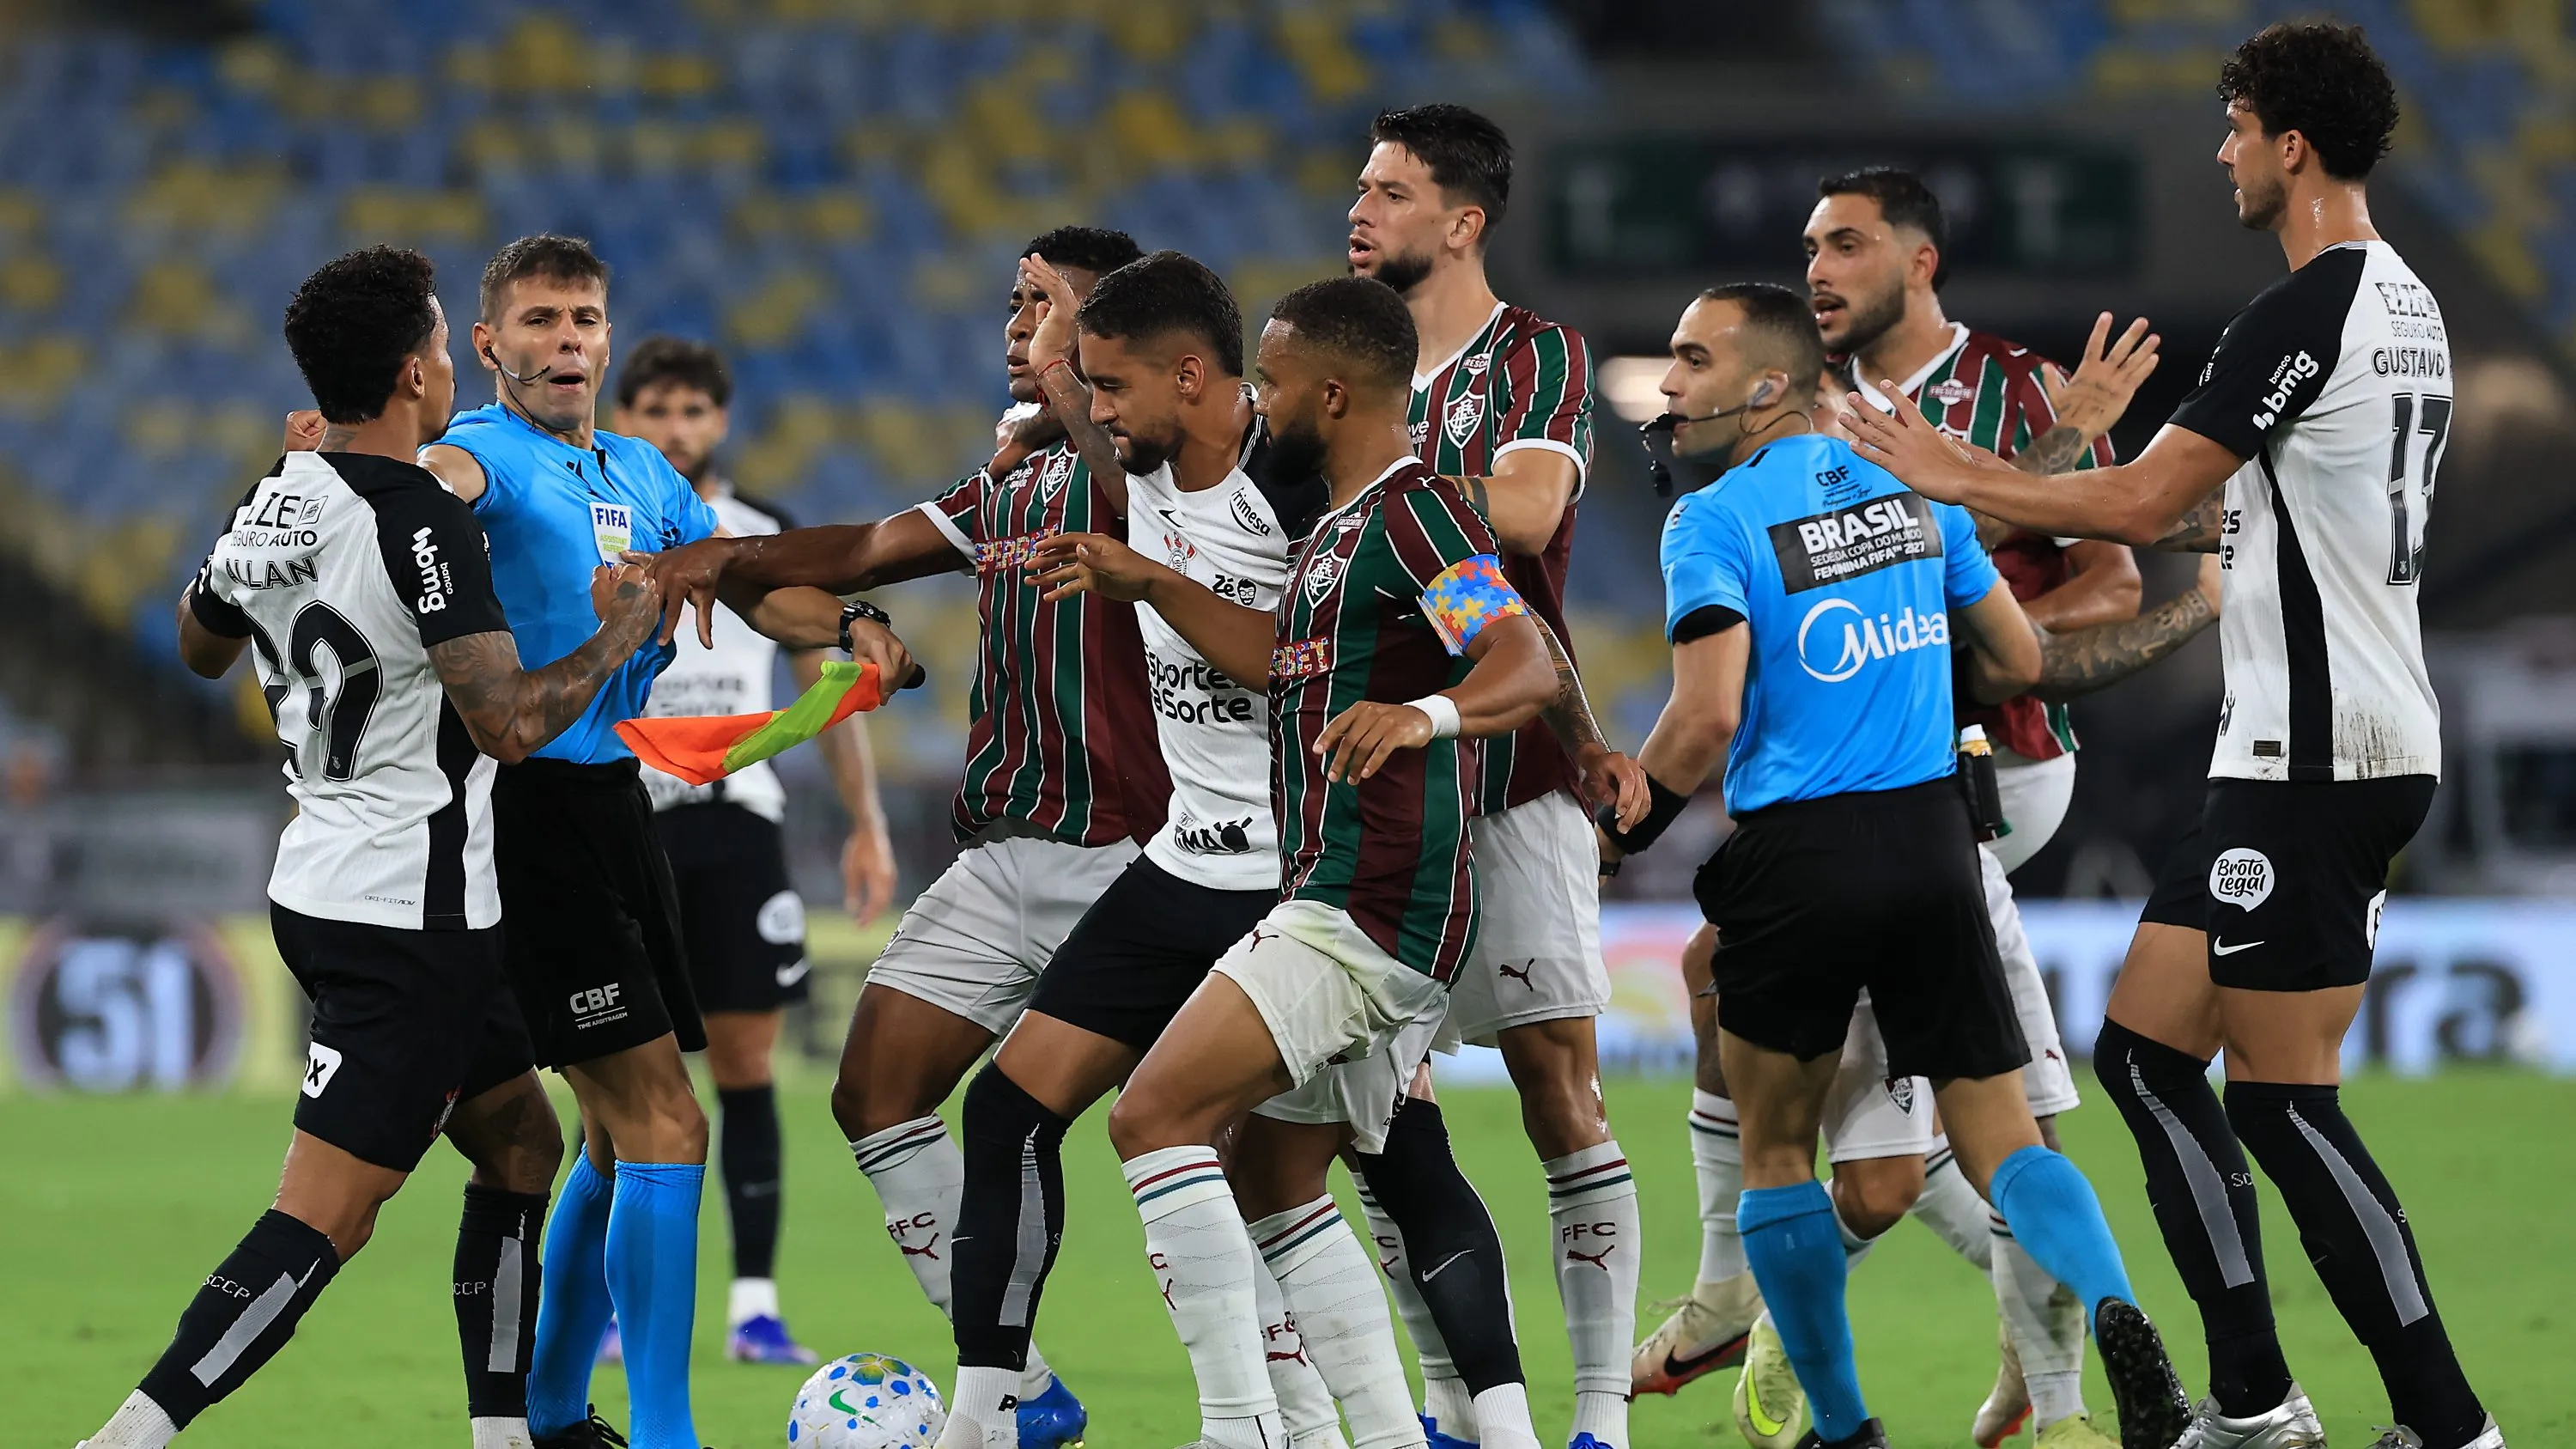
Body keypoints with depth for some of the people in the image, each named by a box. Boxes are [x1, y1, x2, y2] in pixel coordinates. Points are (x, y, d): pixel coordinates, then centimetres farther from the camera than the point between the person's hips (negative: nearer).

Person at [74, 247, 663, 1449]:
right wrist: (620, 631, -8)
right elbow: (508, 723, -25)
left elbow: (200, 646, 26)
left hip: (320, 887, 10)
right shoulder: (418, 521, -20)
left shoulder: (268, 508, 5)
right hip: (410, 917, -10)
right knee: (322, 1222, -12)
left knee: (521, 1139, 21)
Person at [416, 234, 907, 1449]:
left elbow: (754, 585, 20)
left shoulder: (639, 474, 16)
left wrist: (851, 627, 0)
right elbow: (449, 478, -32)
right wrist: (429, 484, -57)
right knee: (663, 1128, -14)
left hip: (613, 801, 9)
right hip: (527, 810, -9)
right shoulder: (489, 454, -9)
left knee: (624, 1133, 17)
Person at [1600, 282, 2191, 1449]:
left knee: (1774, 1148, 14)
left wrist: (1615, 835, -2)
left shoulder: (1714, 521, -9)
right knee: (2001, 1140, 3)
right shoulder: (1912, 488, 9)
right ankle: (2115, 1315, -25)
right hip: (1932, 844, 4)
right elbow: (2017, 661, 14)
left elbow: (1709, 717, -18)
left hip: (1800, 859, -4)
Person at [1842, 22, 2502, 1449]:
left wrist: (1953, 475, -4)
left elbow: (2141, 503, -15)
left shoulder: (2305, 312, -16)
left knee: (2284, 1098, -7)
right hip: (2318, 750, 10)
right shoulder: (2405, 305, 15)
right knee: (2147, 1050, 12)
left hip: (2314, 760, -10)